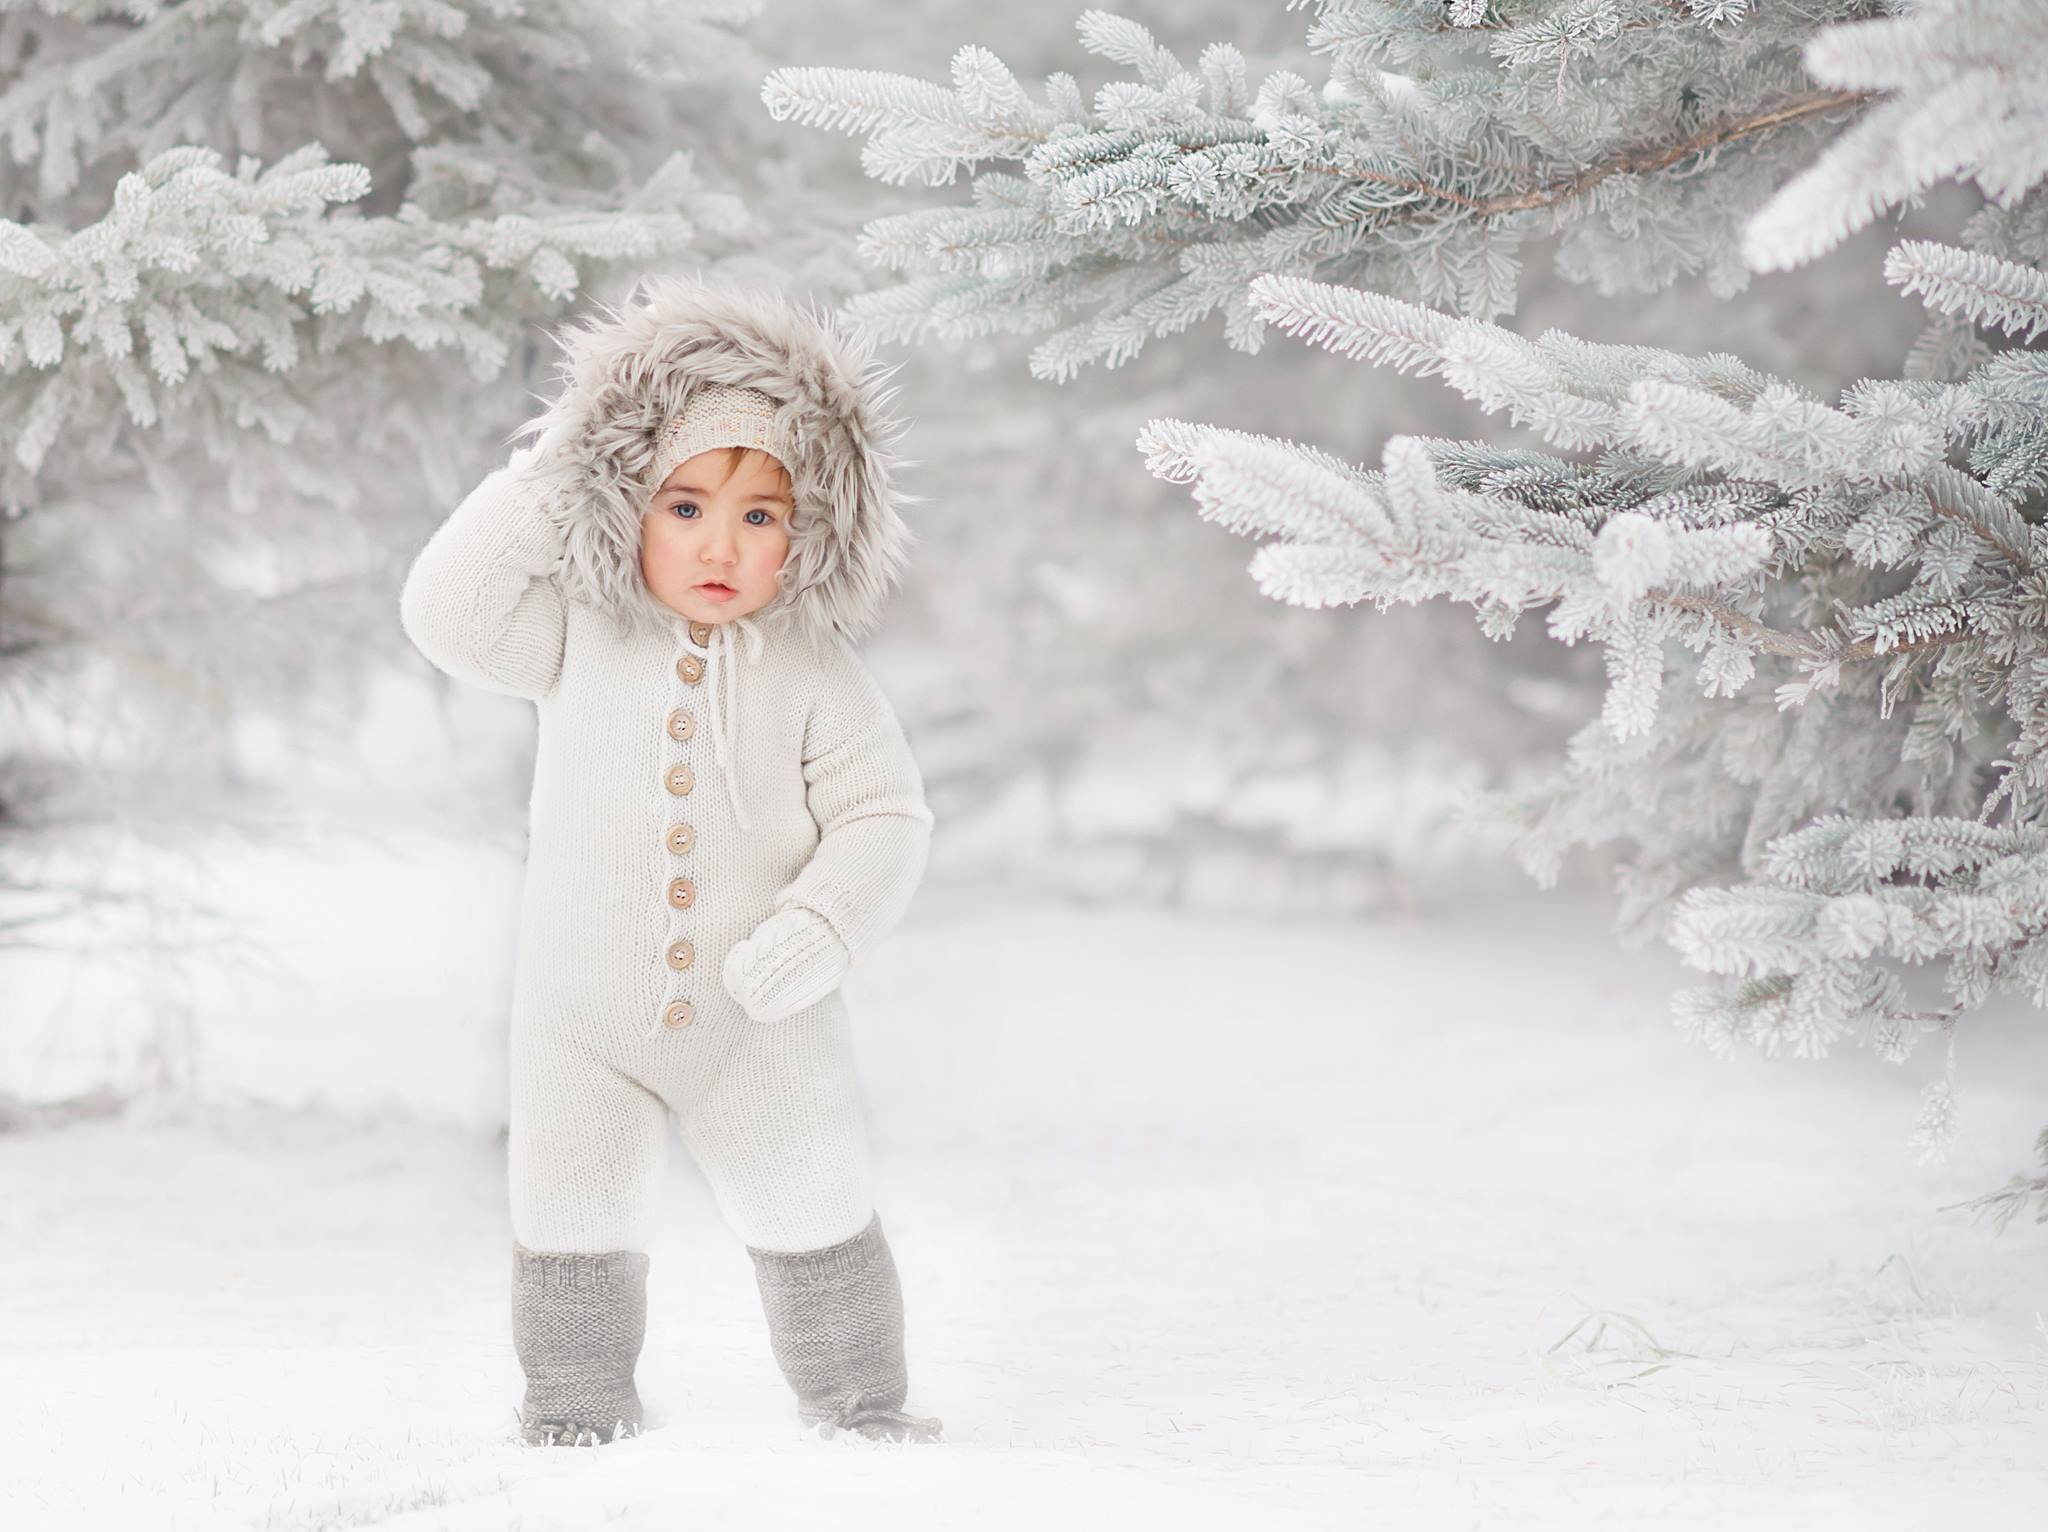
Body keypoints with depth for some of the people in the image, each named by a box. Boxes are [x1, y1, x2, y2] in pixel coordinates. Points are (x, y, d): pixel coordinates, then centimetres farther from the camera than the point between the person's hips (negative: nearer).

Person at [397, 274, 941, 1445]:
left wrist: (818, 928, -21)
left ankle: (863, 1405, 23)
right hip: (585, 1014, 1)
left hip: (762, 1022, 0)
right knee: (574, 1226, 2)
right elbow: (447, 612, -12)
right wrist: (538, 488, -16)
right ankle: (578, 1414, 19)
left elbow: (885, 819, -4)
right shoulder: (579, 639, -3)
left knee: (814, 1217, 6)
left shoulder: (815, 675, -5)